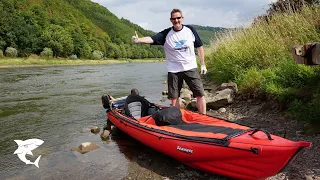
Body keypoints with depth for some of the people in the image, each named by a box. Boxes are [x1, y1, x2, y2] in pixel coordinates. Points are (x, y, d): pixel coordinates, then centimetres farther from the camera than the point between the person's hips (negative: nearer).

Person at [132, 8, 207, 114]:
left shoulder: (190, 30, 0)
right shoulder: (166, 34, -4)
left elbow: (199, 47, 8)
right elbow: (151, 39, -20)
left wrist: (203, 64, 7)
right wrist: (138, 40, -41)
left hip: (191, 68, 1)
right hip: (174, 70, 0)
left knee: (200, 94, -2)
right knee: (174, 98, 5)